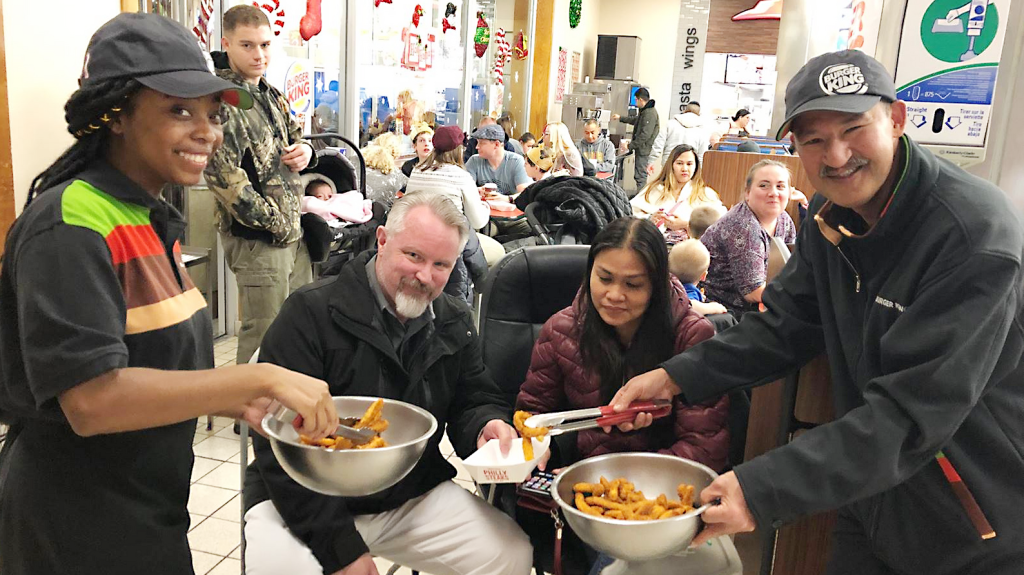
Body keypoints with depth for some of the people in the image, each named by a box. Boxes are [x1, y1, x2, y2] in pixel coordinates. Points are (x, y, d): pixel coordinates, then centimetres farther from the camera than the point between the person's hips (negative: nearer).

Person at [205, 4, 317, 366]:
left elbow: (296, 138, 28)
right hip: (258, 239, -8)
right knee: (264, 335, -2)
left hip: (294, 232, 9)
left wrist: (306, 150, 2)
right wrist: (275, 224, -16)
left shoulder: (271, 95, 14)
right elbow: (224, 176, -21)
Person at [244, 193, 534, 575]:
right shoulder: (312, 313, -16)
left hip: (414, 497, 5)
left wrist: (486, 426, -18)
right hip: (302, 501, -4)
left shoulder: (456, 325, 3)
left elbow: (474, 401, 10)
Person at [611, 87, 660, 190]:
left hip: (644, 150, -11)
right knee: (637, 176, 15)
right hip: (640, 149, 11)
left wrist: (630, 146, -19)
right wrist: (620, 118, 47)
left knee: (641, 177, -9)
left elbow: (645, 135, -25)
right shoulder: (644, 111, 15)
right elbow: (635, 120, 36)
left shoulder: (650, 113, -19)